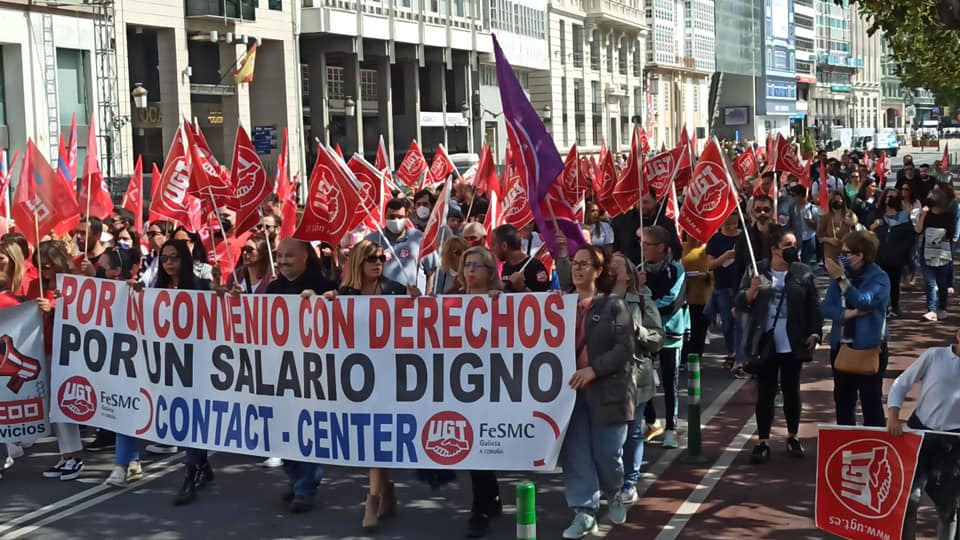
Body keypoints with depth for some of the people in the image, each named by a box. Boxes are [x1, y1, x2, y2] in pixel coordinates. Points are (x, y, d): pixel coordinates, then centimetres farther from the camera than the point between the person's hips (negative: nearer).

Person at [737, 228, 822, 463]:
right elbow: (740, 305, -2)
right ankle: (763, 441, 5)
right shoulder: (757, 270, -1)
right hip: (764, 344, -1)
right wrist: (751, 291, -21)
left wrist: (815, 332, -7)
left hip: (793, 344, 1)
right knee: (765, 393, 2)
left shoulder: (803, 272, 0)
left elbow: (814, 305, 3)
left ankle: (793, 437, 25)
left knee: (791, 391, 11)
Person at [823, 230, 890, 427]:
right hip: (841, 346, 6)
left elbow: (862, 302, -29)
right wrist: (851, 313, -20)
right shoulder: (842, 272, 2)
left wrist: (841, 278, -35)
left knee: (871, 401, 0)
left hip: (869, 348, -6)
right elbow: (827, 307, -3)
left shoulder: (879, 277, -12)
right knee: (842, 400, 16)